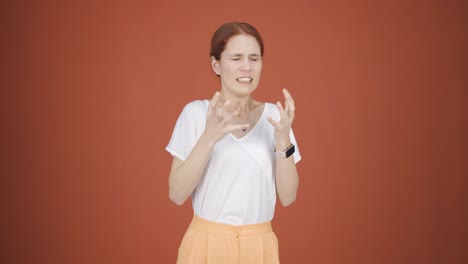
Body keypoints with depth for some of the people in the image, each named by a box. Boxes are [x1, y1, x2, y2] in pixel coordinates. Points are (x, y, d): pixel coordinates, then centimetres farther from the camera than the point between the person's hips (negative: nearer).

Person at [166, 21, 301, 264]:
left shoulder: (273, 115, 0)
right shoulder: (195, 112, -6)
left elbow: (287, 197, -3)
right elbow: (177, 195, -11)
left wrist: (283, 140, -17)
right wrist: (209, 138, -22)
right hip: (207, 243, -2)